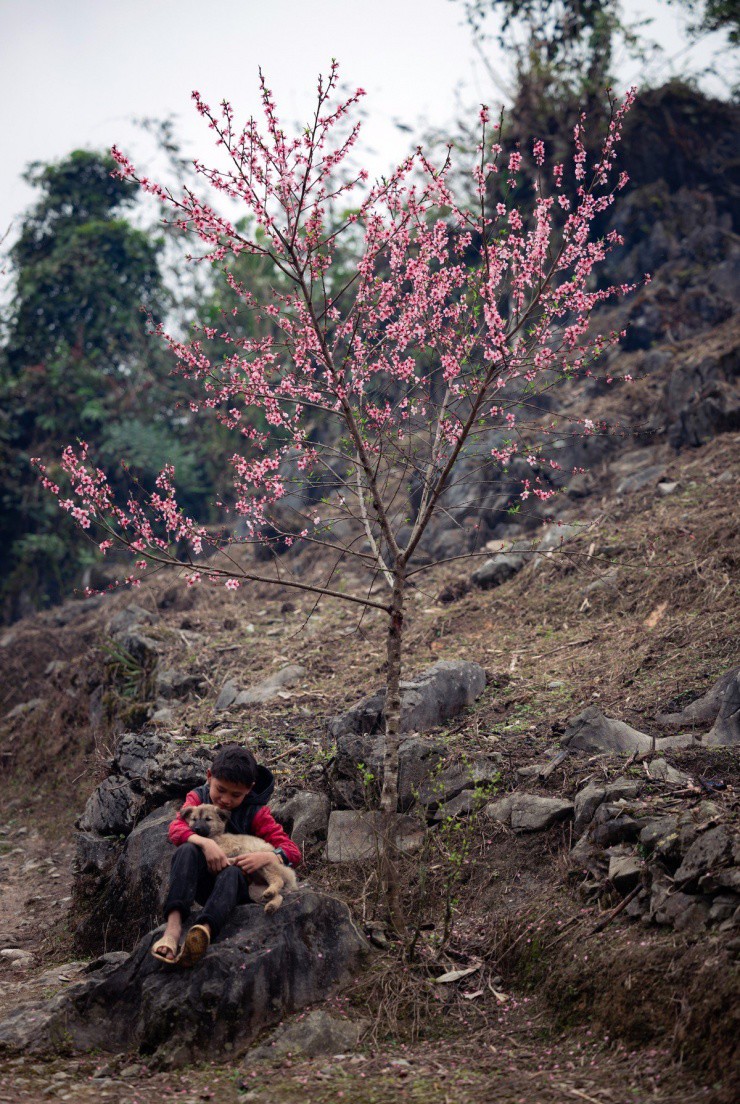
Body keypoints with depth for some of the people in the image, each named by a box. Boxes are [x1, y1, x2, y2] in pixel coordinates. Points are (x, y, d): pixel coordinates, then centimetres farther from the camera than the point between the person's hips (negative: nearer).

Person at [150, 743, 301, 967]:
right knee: (187, 851, -31)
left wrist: (266, 856, -28)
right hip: (201, 880, 1)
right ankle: (172, 930, -51)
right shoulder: (198, 798, 4)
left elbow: (292, 851, -6)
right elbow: (175, 828, -16)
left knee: (232, 873, -37)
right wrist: (205, 843, -34)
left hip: (237, 884, -1)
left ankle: (203, 932, -67)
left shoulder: (256, 813, 0)